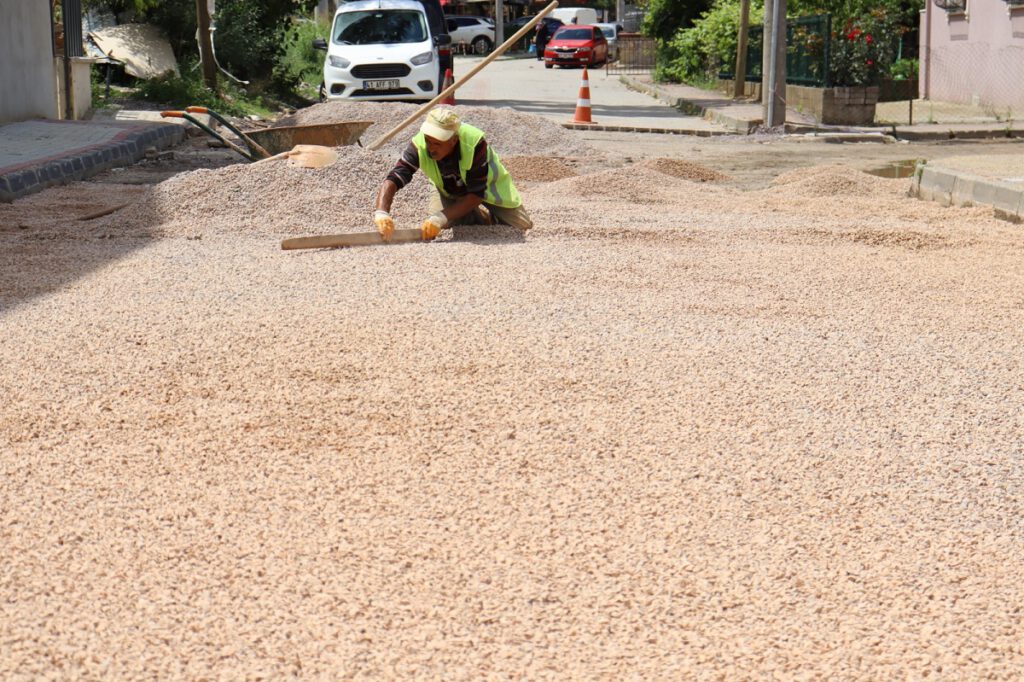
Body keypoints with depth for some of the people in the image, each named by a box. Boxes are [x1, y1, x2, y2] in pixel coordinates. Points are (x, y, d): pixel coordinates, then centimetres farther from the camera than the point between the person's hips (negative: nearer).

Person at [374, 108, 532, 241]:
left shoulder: (474, 144, -42)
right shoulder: (419, 145, -36)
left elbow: (477, 194, -38)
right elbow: (393, 180, -40)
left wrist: (441, 218, -47)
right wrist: (381, 213, -60)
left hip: (487, 185, -3)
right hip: (449, 191, 3)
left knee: (522, 227, -10)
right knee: (431, 228, -16)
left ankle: (491, 216, 24)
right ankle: (482, 217, 12)